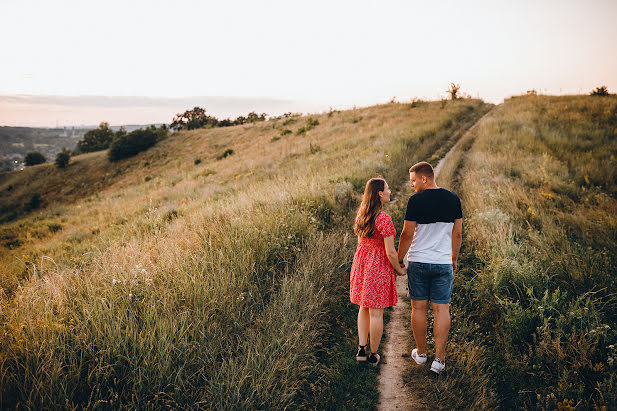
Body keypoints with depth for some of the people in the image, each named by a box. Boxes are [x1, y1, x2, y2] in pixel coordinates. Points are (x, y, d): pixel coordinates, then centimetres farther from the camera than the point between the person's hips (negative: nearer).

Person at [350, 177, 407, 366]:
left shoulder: (361, 214, 3)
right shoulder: (384, 219, -21)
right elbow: (390, 252, -19)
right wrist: (399, 269, -2)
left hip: (361, 263, 7)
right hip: (379, 266, -7)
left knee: (364, 308, 19)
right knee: (376, 312, 4)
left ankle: (361, 349, 22)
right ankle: (373, 355, 16)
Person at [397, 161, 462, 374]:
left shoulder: (415, 201, -11)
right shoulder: (453, 199, 2)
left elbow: (407, 235, -9)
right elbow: (457, 233, 8)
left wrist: (399, 260, 3)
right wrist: (454, 260, 19)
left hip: (418, 262, -3)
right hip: (443, 263, 3)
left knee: (418, 308, 9)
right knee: (441, 309, 5)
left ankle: (420, 353, 23)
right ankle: (439, 359, 5)